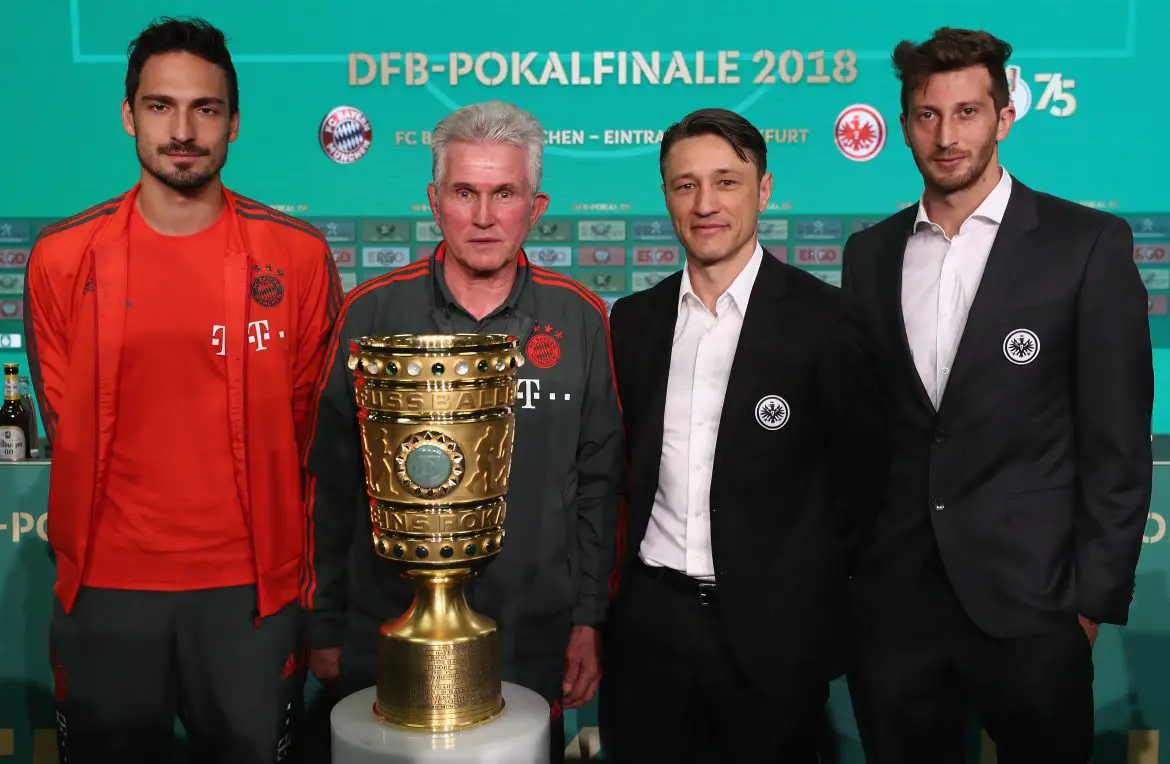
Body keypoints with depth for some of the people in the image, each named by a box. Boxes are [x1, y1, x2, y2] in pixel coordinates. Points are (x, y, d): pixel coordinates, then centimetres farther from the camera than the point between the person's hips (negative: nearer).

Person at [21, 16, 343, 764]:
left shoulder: (298, 256, -3)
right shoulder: (62, 257, -1)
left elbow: (309, 420, 3)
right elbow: (67, 425, 6)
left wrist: (258, 535, 4)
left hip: (253, 584, -1)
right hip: (105, 587, 1)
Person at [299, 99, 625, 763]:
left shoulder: (580, 320, -2)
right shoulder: (371, 312, -3)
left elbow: (598, 483, 2)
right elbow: (330, 482, 0)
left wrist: (589, 619, 0)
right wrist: (323, 626, 2)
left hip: (533, 639, 0)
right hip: (384, 632, 0)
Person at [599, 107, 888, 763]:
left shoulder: (829, 321, -8)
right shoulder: (634, 321, 5)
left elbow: (859, 479, -2)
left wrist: (807, 586, 1)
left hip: (773, 630, -3)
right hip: (648, 624, 4)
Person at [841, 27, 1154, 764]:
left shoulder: (1089, 244, -4)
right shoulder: (870, 252, 8)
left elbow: (1117, 442, -5)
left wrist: (1096, 596, -7)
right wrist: (843, 565, 7)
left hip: (1028, 600, -3)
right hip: (890, 599, 3)